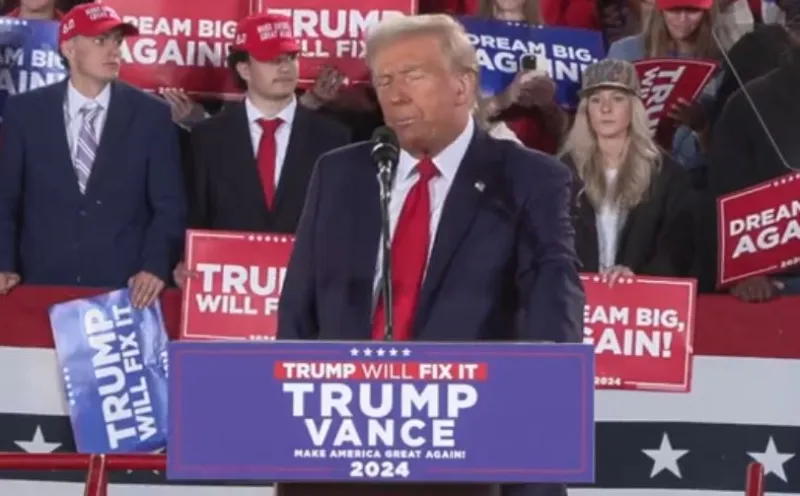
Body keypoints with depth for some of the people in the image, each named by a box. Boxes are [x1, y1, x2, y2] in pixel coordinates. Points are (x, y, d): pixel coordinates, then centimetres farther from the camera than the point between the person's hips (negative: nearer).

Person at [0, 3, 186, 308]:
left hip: (125, 288, -1)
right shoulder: (25, 111, 3)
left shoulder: (151, 115, 1)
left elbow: (169, 205, 0)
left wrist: (155, 267, -14)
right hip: (44, 285, 1)